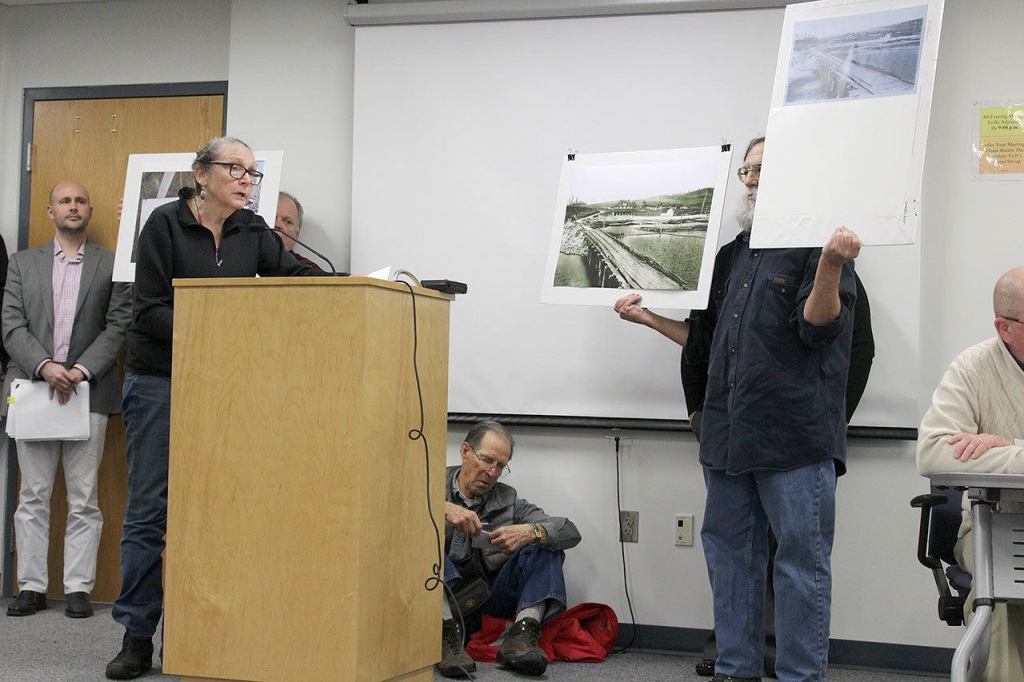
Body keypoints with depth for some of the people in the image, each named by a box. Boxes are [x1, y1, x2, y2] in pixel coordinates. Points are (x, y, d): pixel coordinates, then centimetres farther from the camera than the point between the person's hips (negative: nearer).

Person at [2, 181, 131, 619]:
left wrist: (81, 370, -12)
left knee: (83, 499, 0)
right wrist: (45, 367, -12)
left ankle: (78, 588, 4)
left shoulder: (112, 264, 7)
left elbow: (118, 326, 0)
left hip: (88, 390, -2)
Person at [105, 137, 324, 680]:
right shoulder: (166, 224, -6)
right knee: (150, 507, -1)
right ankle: (136, 637, 6)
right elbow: (149, 310, -11)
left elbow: (295, 276, -3)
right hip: (159, 381, -4)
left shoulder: (252, 231, 8)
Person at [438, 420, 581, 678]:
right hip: (439, 596, -3)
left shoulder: (508, 500, 13)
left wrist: (531, 531, -18)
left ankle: (521, 637, -27)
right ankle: (448, 634, -40)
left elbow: (571, 533, 2)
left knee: (547, 542, -7)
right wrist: (442, 508, -28)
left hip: (489, 600, 3)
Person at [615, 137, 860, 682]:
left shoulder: (816, 245, -3)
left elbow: (820, 326, -16)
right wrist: (647, 317, 17)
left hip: (795, 432, -8)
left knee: (801, 558, -1)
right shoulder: (732, 254, 18)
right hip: (728, 432, 8)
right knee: (730, 551, 13)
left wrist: (832, 267, -32)